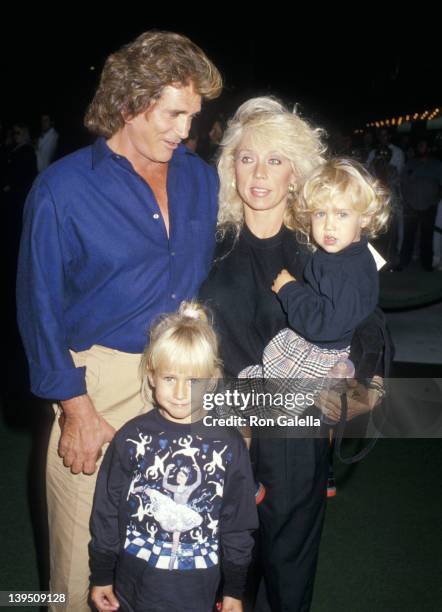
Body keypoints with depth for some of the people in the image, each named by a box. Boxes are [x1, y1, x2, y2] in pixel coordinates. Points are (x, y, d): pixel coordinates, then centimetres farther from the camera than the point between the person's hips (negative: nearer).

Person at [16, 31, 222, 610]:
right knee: (85, 558, 10)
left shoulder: (200, 178, 6)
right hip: (104, 383, -3)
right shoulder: (63, 188, -8)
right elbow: (40, 309, -6)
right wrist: (77, 408, -10)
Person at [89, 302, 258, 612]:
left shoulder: (229, 444, -10)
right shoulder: (132, 438, -10)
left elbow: (239, 524, 0)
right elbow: (106, 510, -1)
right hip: (134, 584, 1)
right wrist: (101, 575, 5)